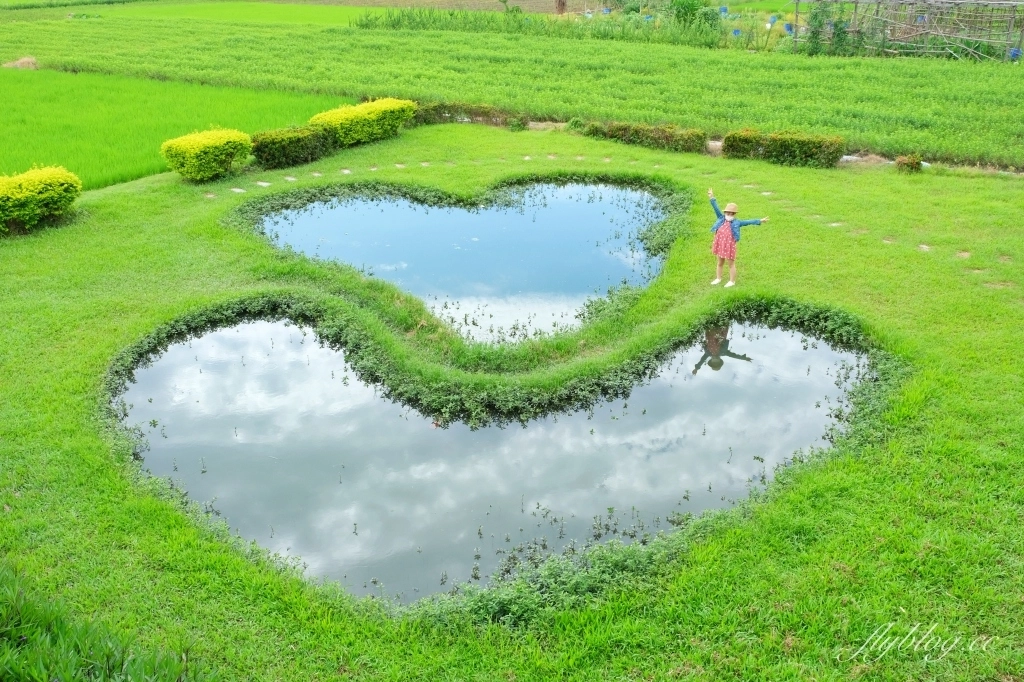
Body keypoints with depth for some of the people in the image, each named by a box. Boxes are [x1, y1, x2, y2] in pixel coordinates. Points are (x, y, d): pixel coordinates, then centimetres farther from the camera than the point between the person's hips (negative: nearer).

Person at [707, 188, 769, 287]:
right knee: (720, 263, 18)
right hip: (720, 245, 4)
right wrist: (712, 198, -6)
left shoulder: (737, 223, -3)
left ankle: (732, 281, 17)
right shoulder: (721, 219, 2)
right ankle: (718, 278, 32)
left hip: (730, 246, -3)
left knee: (731, 264, 7)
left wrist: (759, 221, -13)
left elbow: (748, 222, -7)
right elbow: (716, 209, 0)